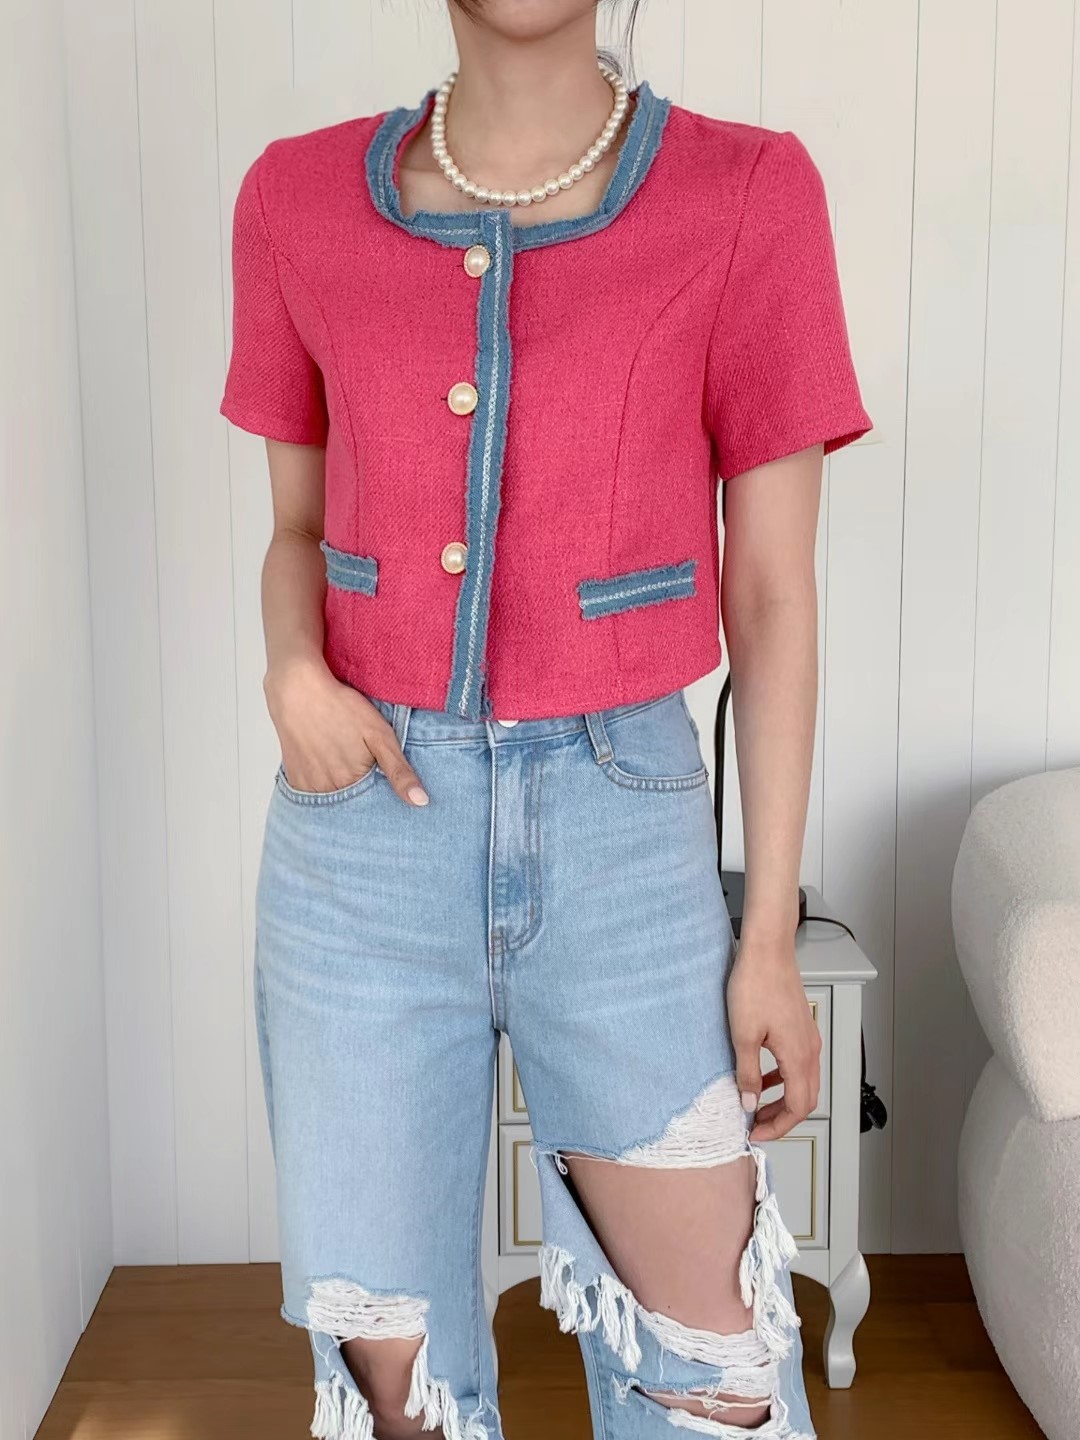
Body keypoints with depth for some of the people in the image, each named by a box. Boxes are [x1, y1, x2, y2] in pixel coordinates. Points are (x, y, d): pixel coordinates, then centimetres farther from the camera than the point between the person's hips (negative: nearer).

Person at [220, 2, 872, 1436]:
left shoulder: (749, 196, -4)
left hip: (622, 824, -1)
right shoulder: (299, 199, 3)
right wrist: (293, 672, -10)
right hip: (366, 820, 2)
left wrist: (773, 934, -2)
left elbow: (772, 588, -2)